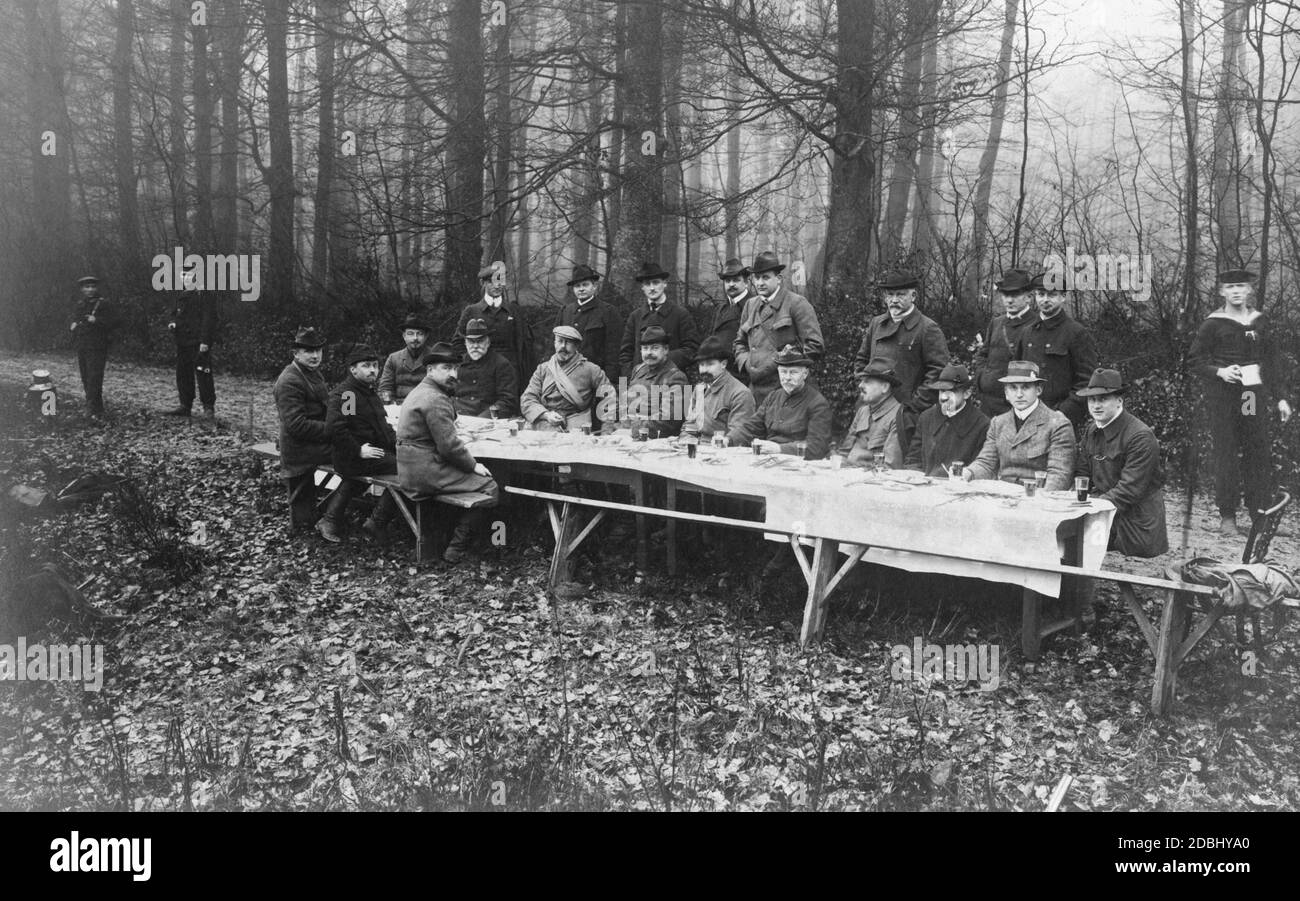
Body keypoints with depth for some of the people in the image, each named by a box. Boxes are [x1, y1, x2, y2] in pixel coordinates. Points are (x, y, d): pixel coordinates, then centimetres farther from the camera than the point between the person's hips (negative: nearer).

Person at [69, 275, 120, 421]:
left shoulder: (105, 304, -2)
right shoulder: (80, 304, 17)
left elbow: (114, 322, -10)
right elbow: (72, 320, 27)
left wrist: (96, 320, -21)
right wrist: (72, 325, 4)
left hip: (97, 348, -7)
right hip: (81, 347, 7)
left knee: (94, 380, -12)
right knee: (86, 380, 10)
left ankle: (95, 412, -12)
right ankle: (95, 409, 19)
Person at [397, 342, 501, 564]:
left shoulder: (419, 392, 18)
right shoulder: (435, 399, -18)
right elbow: (449, 445, -20)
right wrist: (473, 465, -9)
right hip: (426, 473, -11)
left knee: (482, 479, 20)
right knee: (490, 487, -6)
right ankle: (456, 549, -1)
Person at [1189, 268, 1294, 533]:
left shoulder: (1260, 322, 11)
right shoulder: (1213, 324, -1)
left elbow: (1272, 361, 15)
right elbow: (1194, 359, 2)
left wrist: (1280, 397, 12)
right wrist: (1219, 371, -15)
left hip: (1254, 392, 4)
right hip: (1222, 394, -3)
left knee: (1258, 454, 3)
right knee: (1226, 456, -3)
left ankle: (1260, 516, 10)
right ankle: (1227, 518, 4)